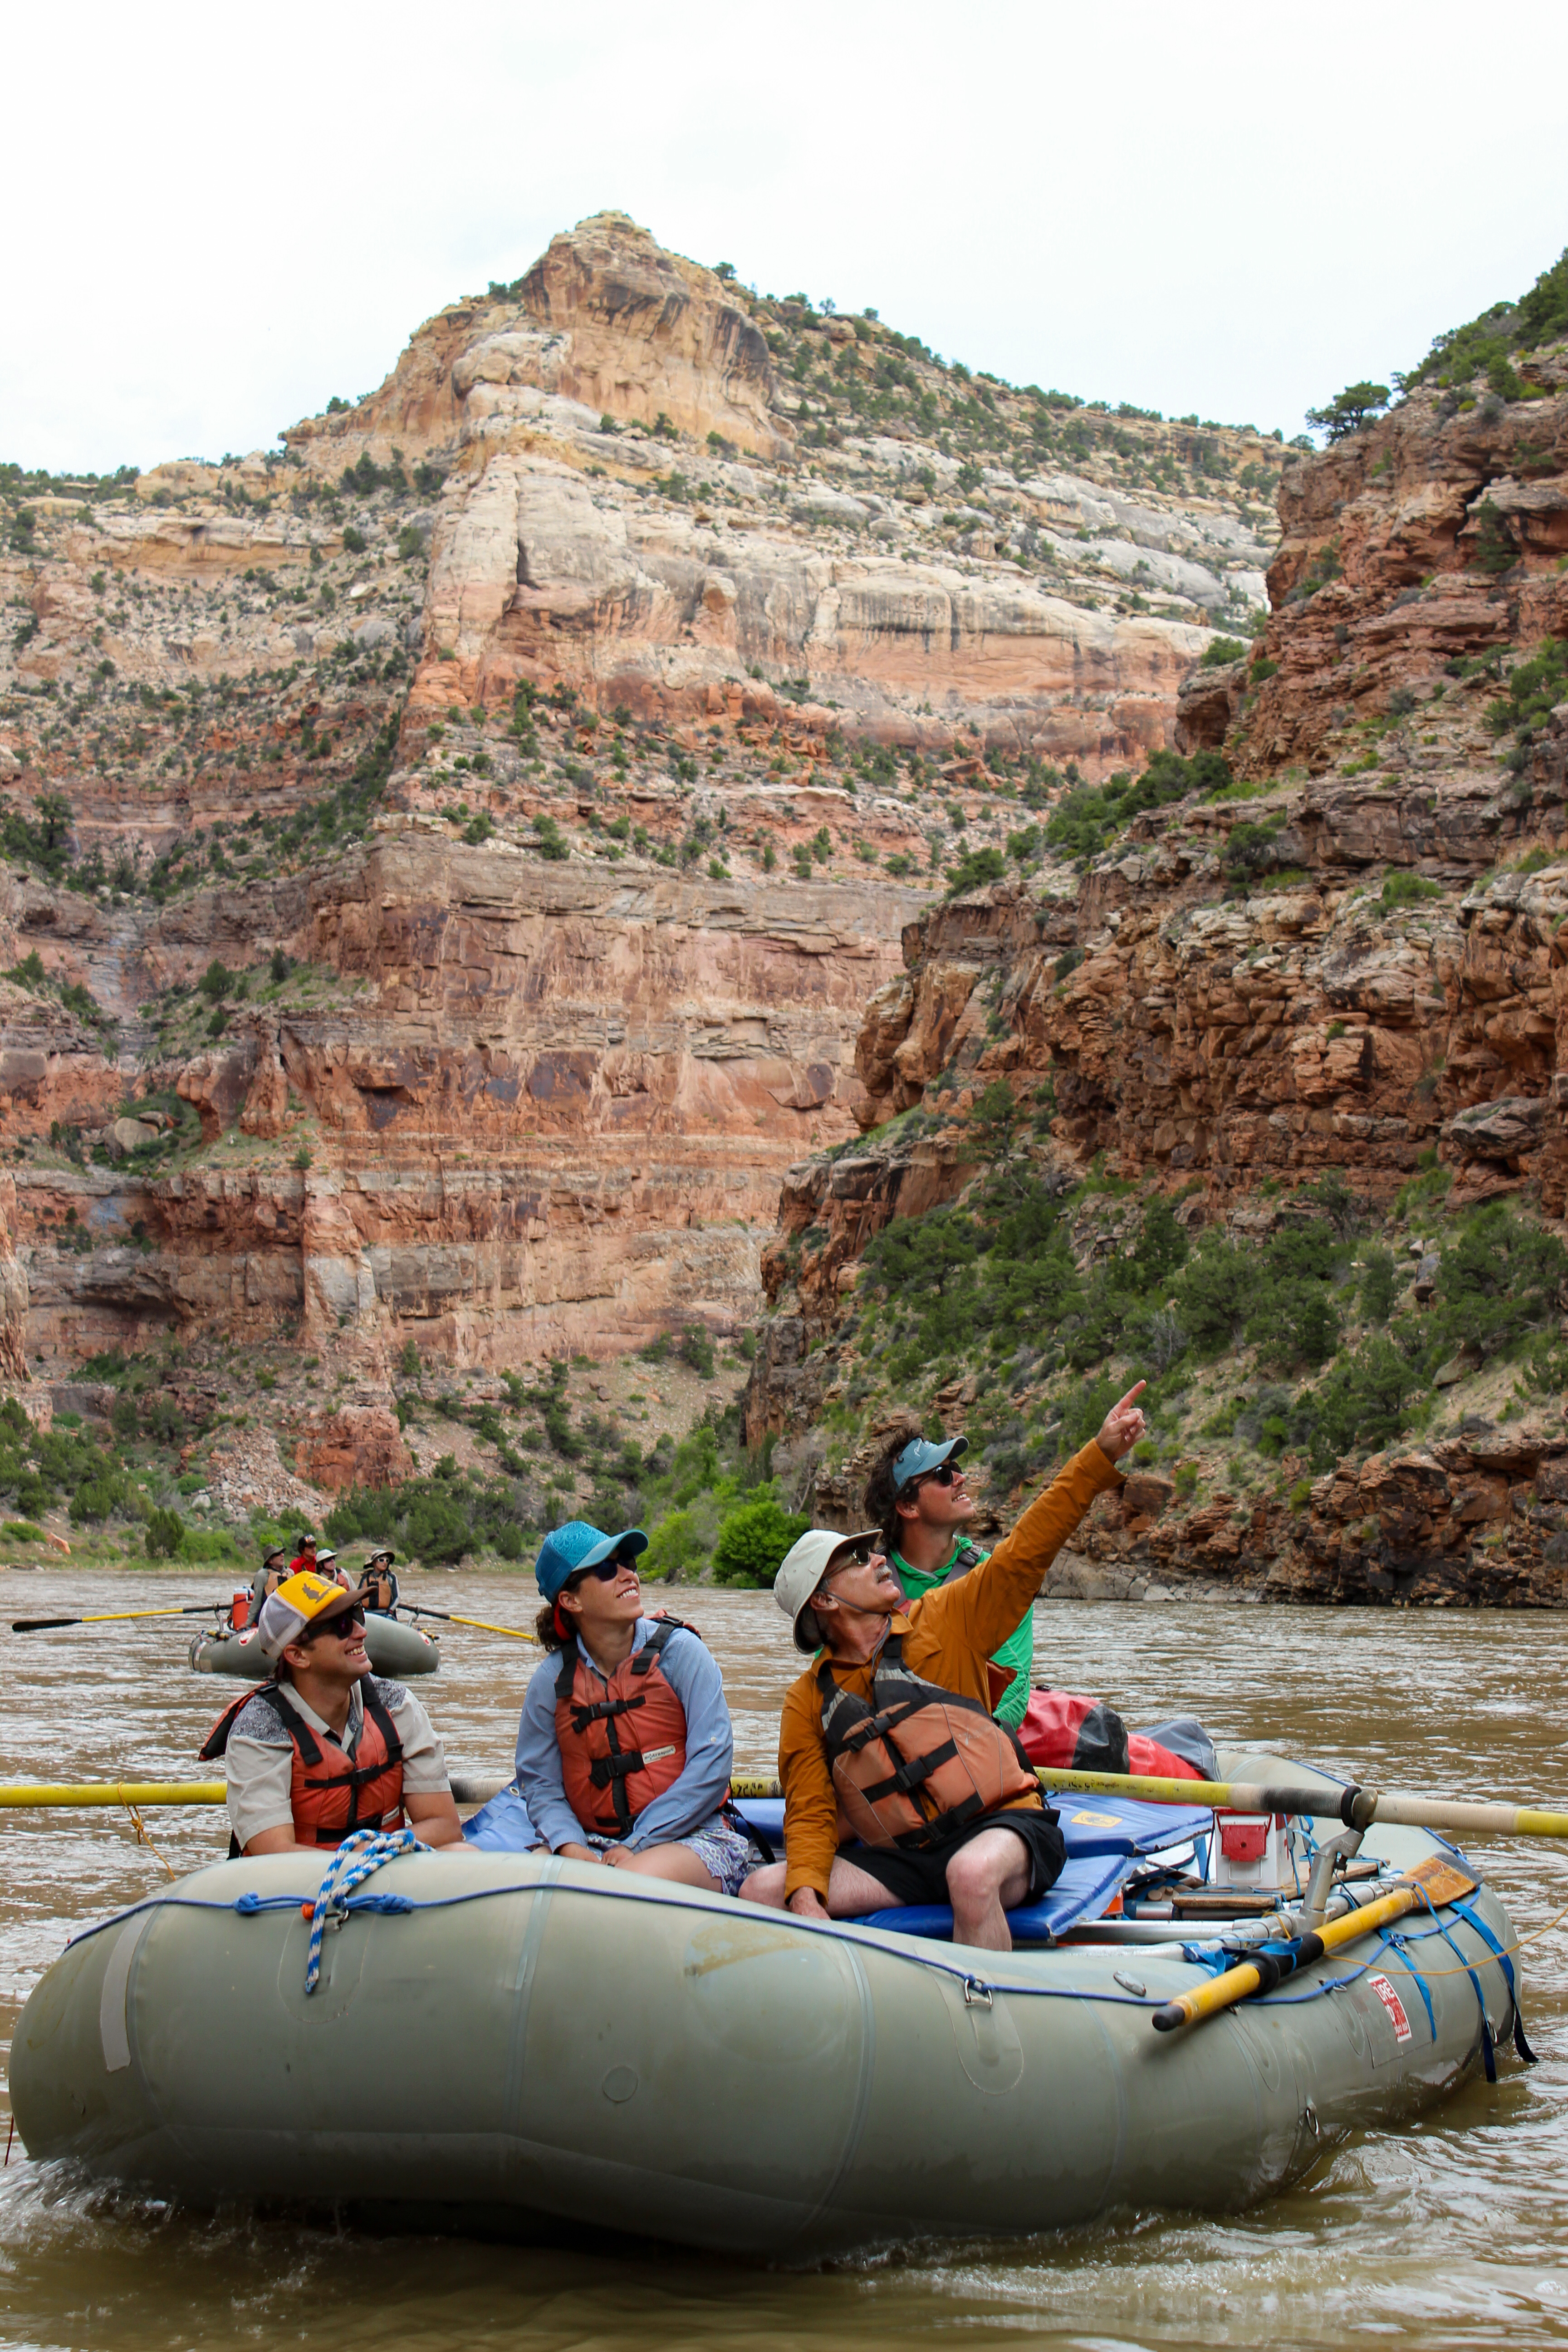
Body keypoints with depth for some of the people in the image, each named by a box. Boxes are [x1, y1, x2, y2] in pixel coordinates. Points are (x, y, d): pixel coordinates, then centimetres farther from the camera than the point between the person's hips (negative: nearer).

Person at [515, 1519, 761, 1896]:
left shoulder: (679, 1650, -2)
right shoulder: (552, 1679, 5)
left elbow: (711, 1765, -8)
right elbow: (539, 1782, 6)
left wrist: (637, 1847, -13)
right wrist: (572, 1850, -15)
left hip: (689, 1837, -3)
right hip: (595, 1844, 3)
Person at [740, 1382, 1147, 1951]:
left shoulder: (942, 1622, 6)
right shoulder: (809, 1700, 9)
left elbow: (1026, 1550, 2)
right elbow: (809, 1815, 6)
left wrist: (1102, 1454, -5)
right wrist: (805, 1897, -14)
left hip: (1004, 1824, -3)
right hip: (904, 1858, 3)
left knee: (971, 1874, -38)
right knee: (762, 1892, -15)